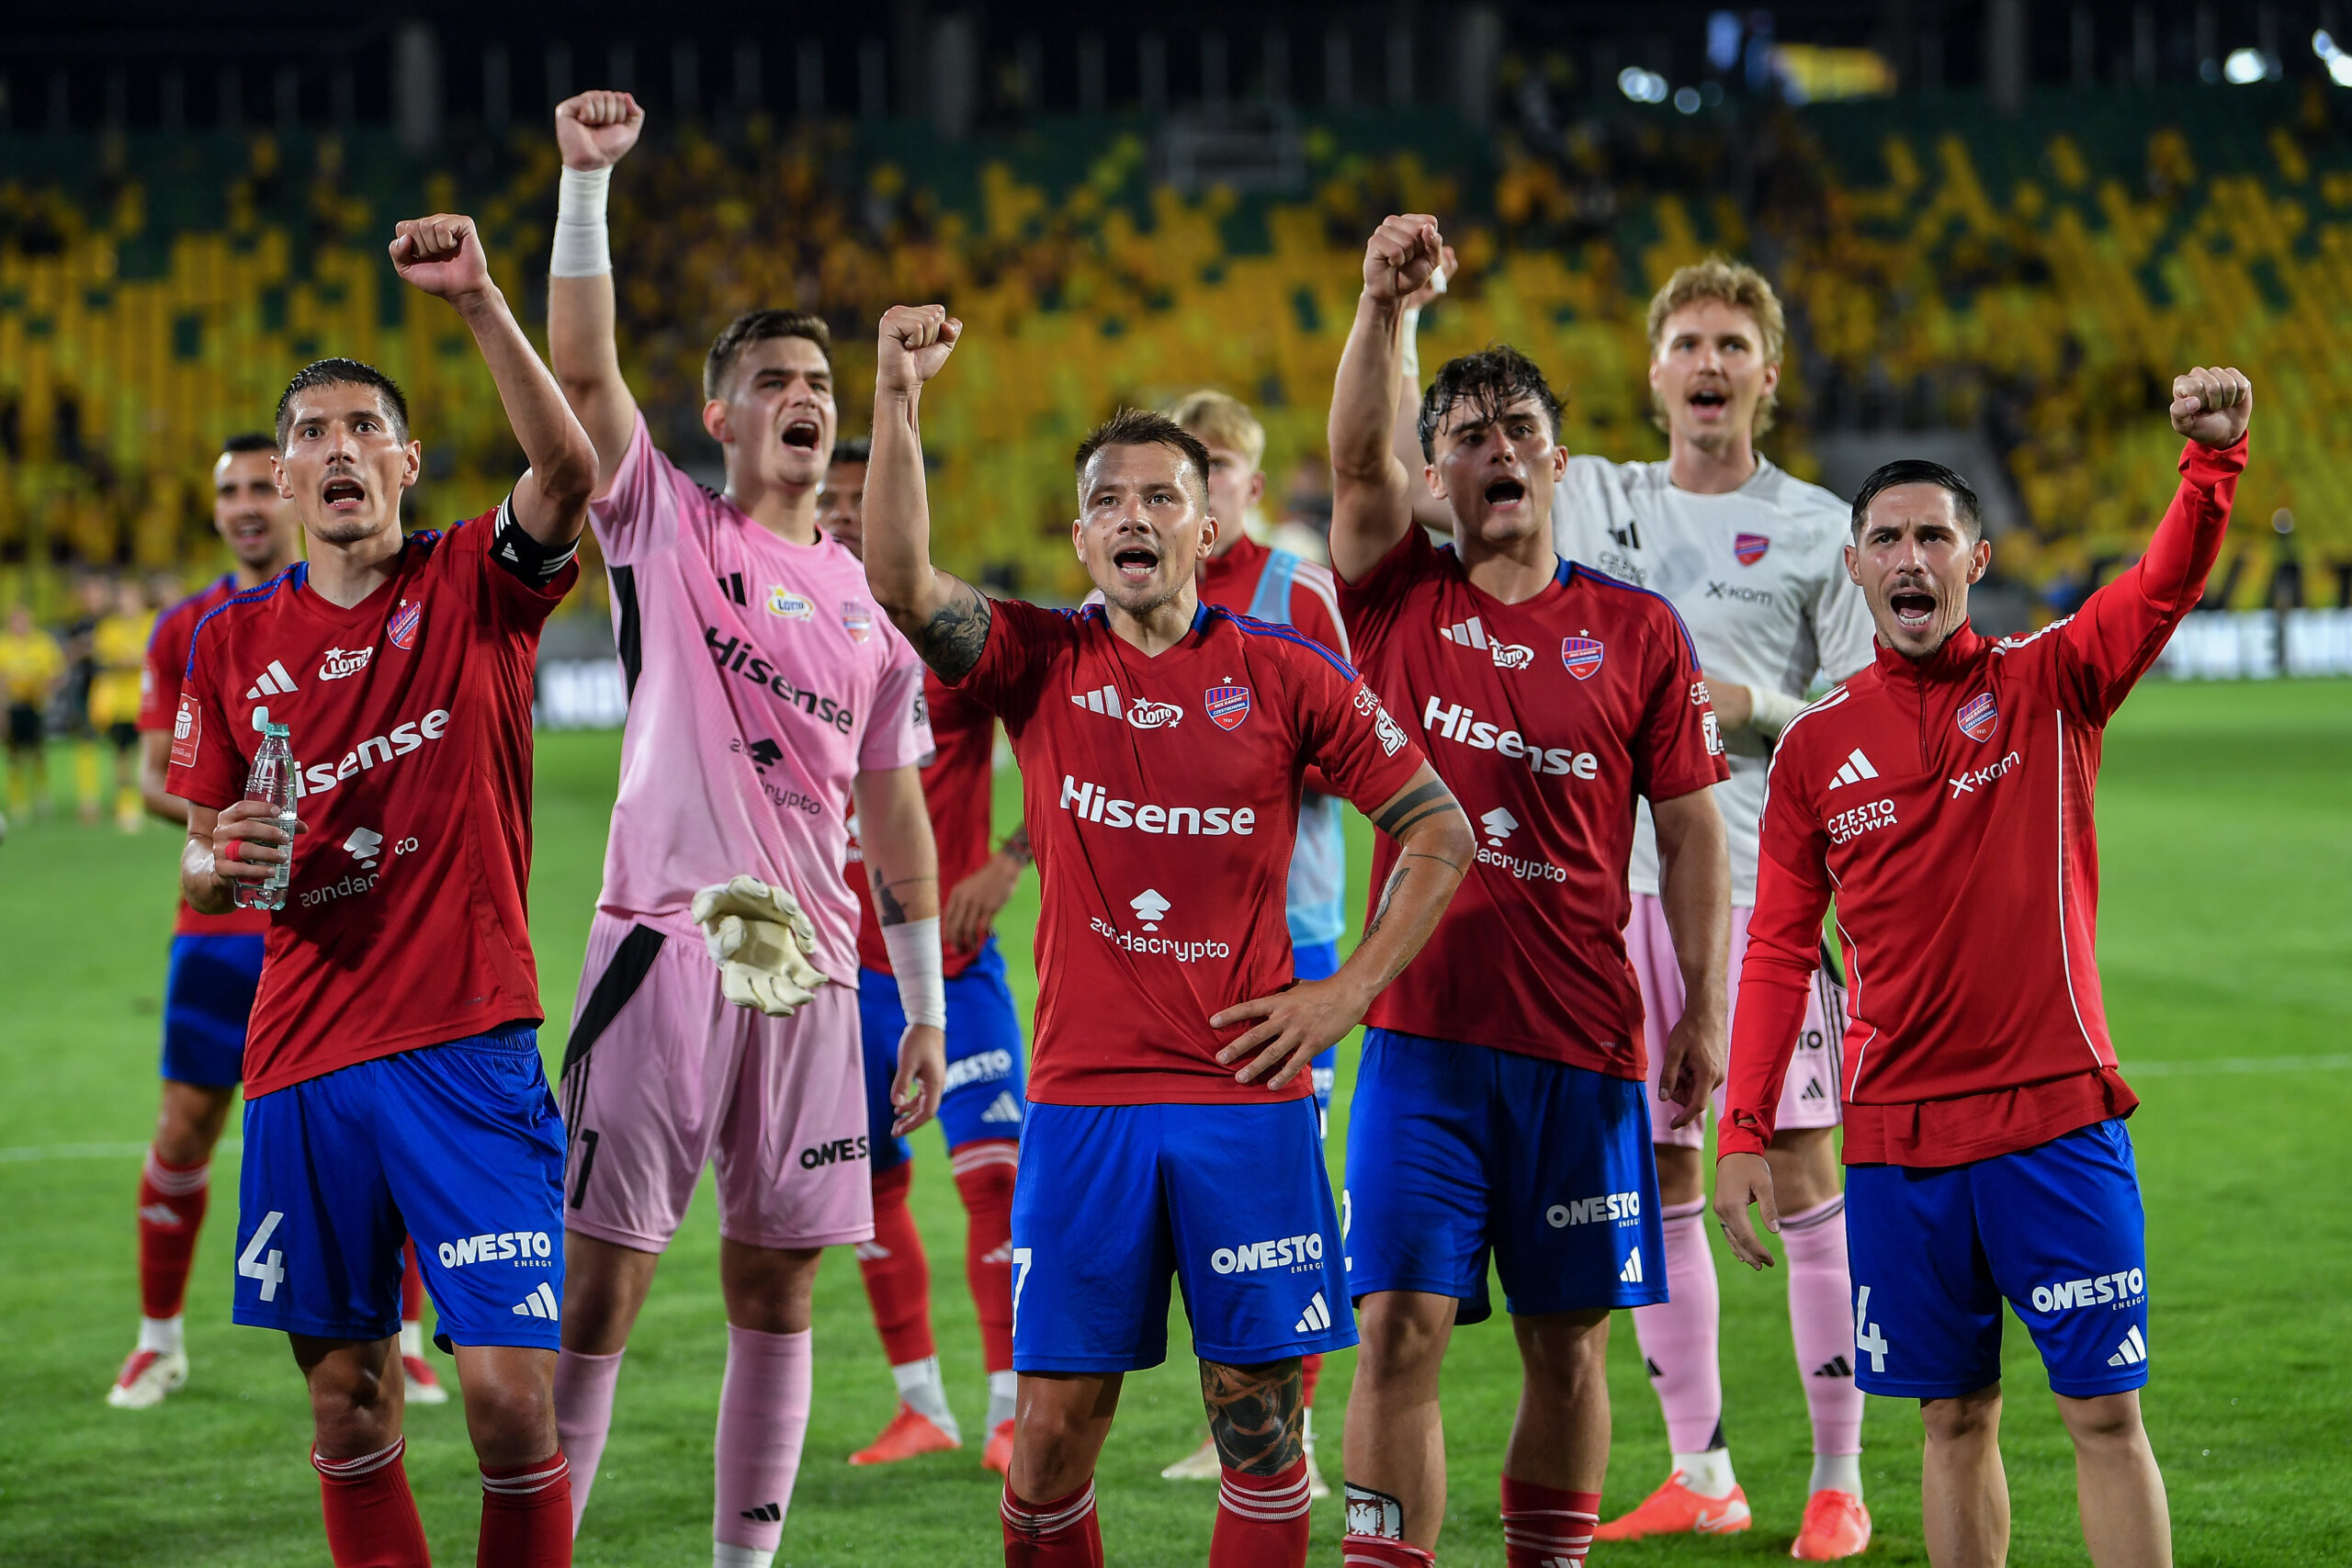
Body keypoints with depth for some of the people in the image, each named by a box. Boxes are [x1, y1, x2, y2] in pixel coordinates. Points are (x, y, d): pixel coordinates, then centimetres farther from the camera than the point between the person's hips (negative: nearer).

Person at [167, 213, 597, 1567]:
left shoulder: (478, 587, 1)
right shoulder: (234, 640, 9)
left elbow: (570, 468, -21)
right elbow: (201, 865, 15)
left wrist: (479, 300, -29)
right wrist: (224, 863, -8)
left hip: (466, 1049, -3)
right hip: (302, 1061, 3)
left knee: (514, 1393, -10)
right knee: (348, 1403, 9)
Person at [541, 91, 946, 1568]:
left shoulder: (871, 599, 14)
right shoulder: (667, 528, 5)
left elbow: (896, 814, 16)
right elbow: (584, 368, -9)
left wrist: (928, 1005, 13)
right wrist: (589, 183, -18)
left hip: (812, 972, 4)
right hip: (667, 947, -4)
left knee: (776, 1287, 7)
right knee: (599, 1278, -6)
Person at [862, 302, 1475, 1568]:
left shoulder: (1283, 677, 2)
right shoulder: (1041, 663, 4)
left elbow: (1438, 828, 8)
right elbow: (901, 585, -14)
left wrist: (1349, 991, 0)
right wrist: (898, 400, -23)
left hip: (1246, 1096, 0)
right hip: (1081, 1097, 1)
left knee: (1258, 1414, 1)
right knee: (1054, 1424, 1)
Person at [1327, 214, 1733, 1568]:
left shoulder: (1638, 631, 6)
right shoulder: (1403, 602, 6)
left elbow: (1691, 830, 7)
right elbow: (1358, 458, -12)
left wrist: (1706, 1011, 0)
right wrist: (1387, 305, -26)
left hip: (1585, 1046, 1)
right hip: (1424, 1035, -1)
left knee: (1571, 1338, 8)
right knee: (1401, 1326, -7)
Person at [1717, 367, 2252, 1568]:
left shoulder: (2049, 686, 1)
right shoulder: (1817, 745, 6)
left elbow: (2166, 586, -17)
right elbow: (1779, 950, 7)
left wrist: (2214, 458, -37)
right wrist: (1743, 1133, 1)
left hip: (2055, 1121, -2)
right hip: (1899, 1141, 2)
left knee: (2104, 1412, -1)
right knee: (1954, 1419, 8)